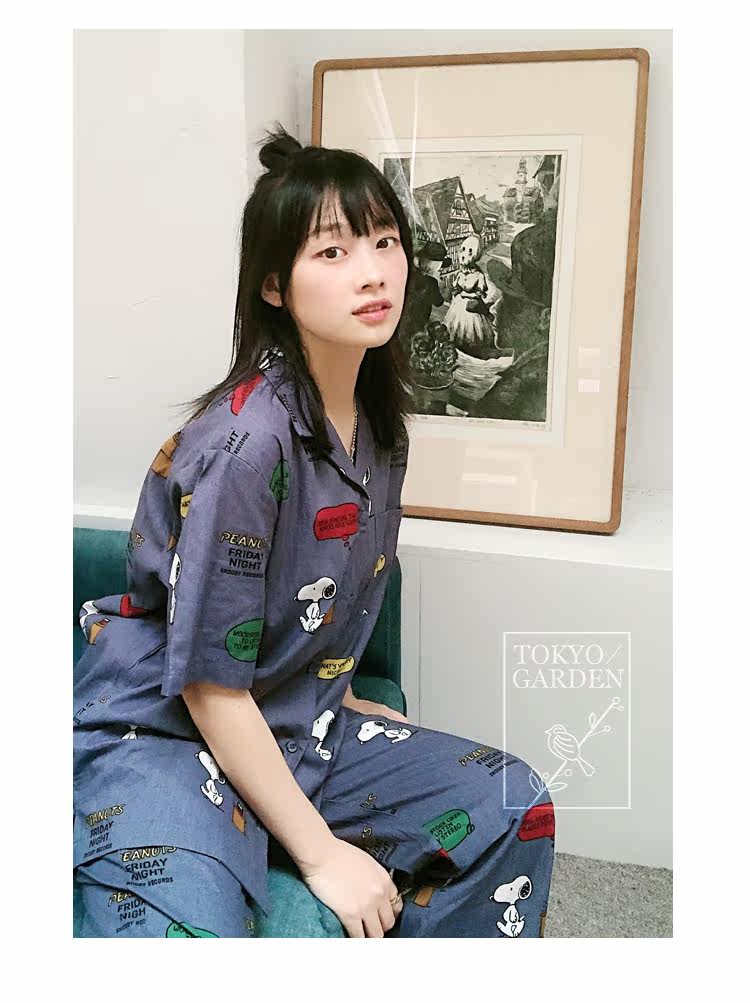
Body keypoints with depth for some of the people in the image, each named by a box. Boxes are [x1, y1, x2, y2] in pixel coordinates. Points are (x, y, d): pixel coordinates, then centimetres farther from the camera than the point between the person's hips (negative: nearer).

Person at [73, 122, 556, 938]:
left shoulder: (380, 419, 0)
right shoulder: (244, 442, -25)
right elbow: (211, 687, -20)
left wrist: (336, 695, 12)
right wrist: (322, 853, -14)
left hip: (290, 724, 8)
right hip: (159, 730, -8)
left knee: (513, 806, 4)